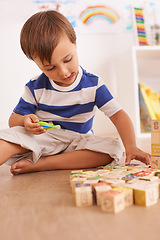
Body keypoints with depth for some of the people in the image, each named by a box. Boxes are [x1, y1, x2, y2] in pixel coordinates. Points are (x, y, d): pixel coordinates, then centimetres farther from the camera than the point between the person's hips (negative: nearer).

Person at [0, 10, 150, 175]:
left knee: (112, 149, -28)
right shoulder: (36, 88, -5)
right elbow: (13, 119, 2)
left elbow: (118, 115, -13)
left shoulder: (93, 85, -8)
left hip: (78, 144, 1)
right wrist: (25, 121, -23)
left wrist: (131, 146, -29)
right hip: (41, 139, 0)